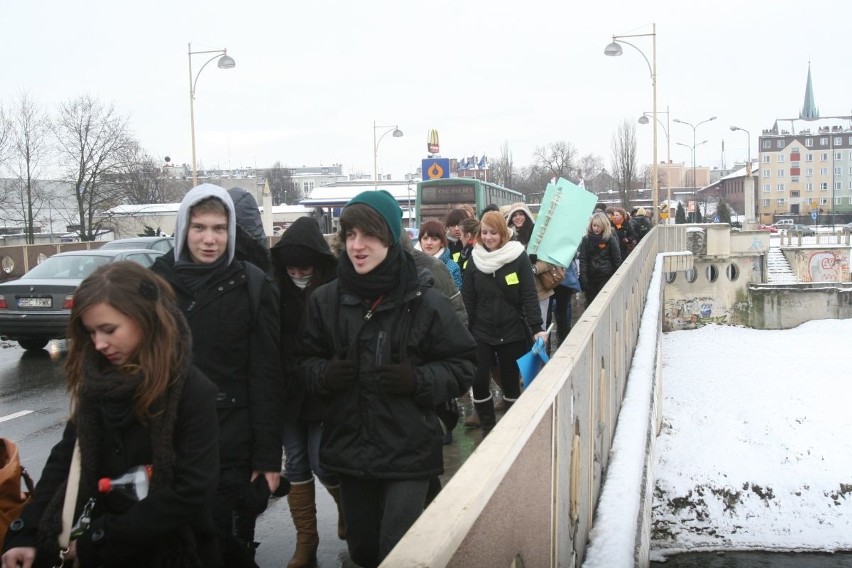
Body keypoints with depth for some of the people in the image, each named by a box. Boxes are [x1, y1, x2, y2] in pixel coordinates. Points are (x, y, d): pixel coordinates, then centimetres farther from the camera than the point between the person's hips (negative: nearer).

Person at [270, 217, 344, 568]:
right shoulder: (278, 289, -2)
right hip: (287, 391, 4)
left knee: (321, 462, 2)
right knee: (296, 464, 9)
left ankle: (347, 506, 34)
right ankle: (305, 540, 21)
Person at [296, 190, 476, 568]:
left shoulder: (425, 303, -9)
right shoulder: (326, 300, 0)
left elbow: (462, 367, -3)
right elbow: (305, 361, 11)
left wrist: (419, 381, -20)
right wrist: (324, 374, -11)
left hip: (408, 451, -3)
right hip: (349, 449, 4)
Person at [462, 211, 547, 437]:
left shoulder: (518, 257, -6)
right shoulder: (475, 259, 1)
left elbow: (529, 295, -9)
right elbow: (468, 299, 2)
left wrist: (537, 328, -17)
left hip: (512, 332, -2)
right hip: (480, 332, 2)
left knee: (511, 381, 8)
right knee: (479, 381, -2)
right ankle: (488, 426, 17)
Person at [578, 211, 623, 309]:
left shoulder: (610, 239, -3)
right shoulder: (586, 239, 0)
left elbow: (617, 259, 0)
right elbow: (582, 259, -3)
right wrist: (583, 279, -11)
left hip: (606, 277, -2)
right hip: (590, 277, 2)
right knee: (590, 304, 8)